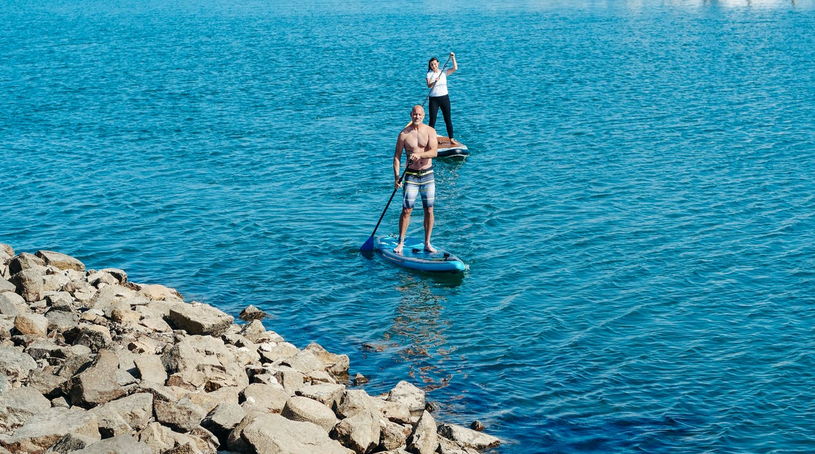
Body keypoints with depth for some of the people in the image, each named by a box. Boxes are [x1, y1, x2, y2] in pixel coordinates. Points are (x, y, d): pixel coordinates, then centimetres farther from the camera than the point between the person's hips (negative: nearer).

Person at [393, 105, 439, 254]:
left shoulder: (430, 131, -1)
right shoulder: (404, 134, -2)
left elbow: (434, 152, -14)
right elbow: (397, 156, 0)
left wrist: (419, 154, -31)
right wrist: (396, 176, -10)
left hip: (427, 174, 1)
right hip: (411, 176, -1)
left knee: (429, 210, 4)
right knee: (406, 210, -4)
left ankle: (427, 243, 13)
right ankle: (400, 243, 6)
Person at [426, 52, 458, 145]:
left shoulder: (444, 72, 3)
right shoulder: (429, 74, -2)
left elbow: (455, 68, -10)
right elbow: (428, 85, -17)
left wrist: (453, 58, -17)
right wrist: (434, 82, -36)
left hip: (444, 98, 1)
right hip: (434, 99, -1)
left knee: (448, 120, 5)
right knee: (432, 120, -2)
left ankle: (451, 139, 11)